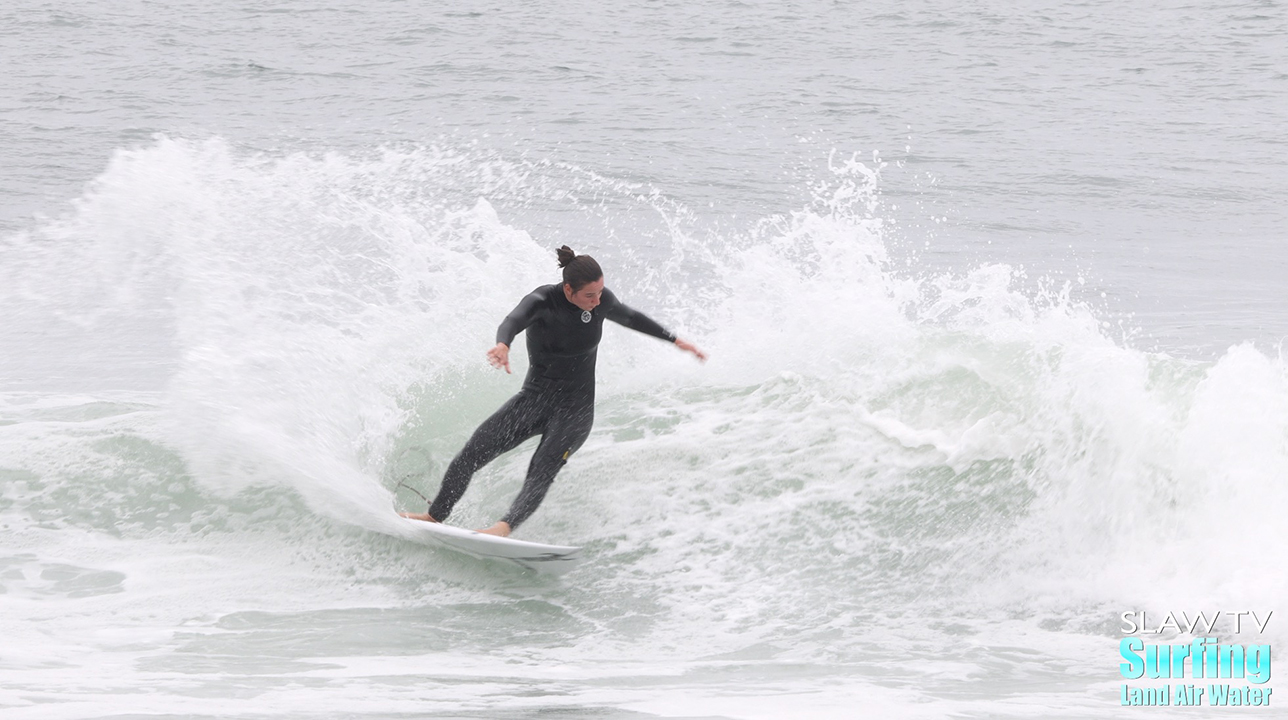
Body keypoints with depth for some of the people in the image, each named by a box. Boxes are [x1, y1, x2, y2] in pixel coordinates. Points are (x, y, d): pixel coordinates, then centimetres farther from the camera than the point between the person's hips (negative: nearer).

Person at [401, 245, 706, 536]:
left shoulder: (601, 299, -7)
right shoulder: (542, 301, -18)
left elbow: (631, 318, 15)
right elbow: (513, 321, -41)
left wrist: (675, 340, 24)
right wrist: (503, 345, -64)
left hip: (575, 408, 0)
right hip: (534, 399, 0)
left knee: (543, 470, -26)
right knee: (471, 454, -6)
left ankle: (505, 527, -43)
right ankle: (435, 515, 13)